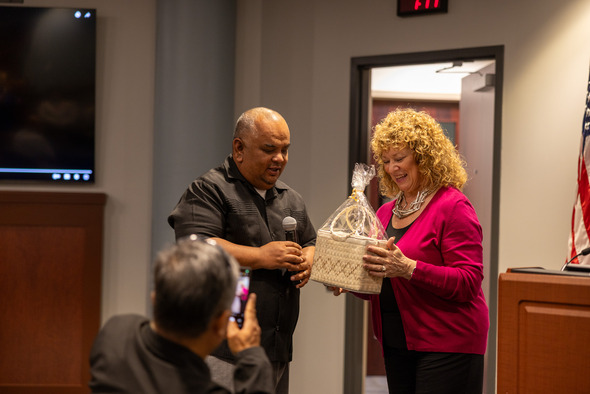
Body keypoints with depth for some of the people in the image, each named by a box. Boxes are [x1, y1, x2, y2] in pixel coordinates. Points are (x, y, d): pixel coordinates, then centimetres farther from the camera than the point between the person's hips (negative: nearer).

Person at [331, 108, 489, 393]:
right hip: (396, 345, 7)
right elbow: (375, 283, 20)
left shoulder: (452, 207, -9)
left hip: (446, 346, -7)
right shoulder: (386, 212, 14)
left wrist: (408, 268, -28)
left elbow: (468, 281, -18)